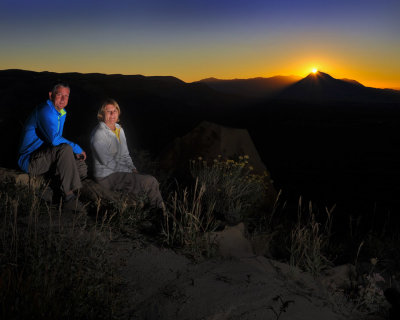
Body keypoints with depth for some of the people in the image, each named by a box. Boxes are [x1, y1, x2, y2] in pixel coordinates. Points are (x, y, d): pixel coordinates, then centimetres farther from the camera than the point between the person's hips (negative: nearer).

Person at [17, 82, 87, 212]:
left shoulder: (62, 113, 14)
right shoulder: (45, 110, -17)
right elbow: (54, 139, -31)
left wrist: (74, 152, 2)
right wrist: (77, 149, -19)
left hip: (48, 158, 9)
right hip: (29, 161, -9)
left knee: (82, 168, -4)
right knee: (65, 149, -33)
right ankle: (68, 198, -31)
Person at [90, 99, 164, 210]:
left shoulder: (119, 129, 11)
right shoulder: (98, 134, -15)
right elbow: (107, 162, -19)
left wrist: (133, 168, 1)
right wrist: (129, 171, -16)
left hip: (121, 172, 8)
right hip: (107, 177, -8)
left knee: (152, 180, -5)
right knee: (150, 182, -18)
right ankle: (160, 211, -1)